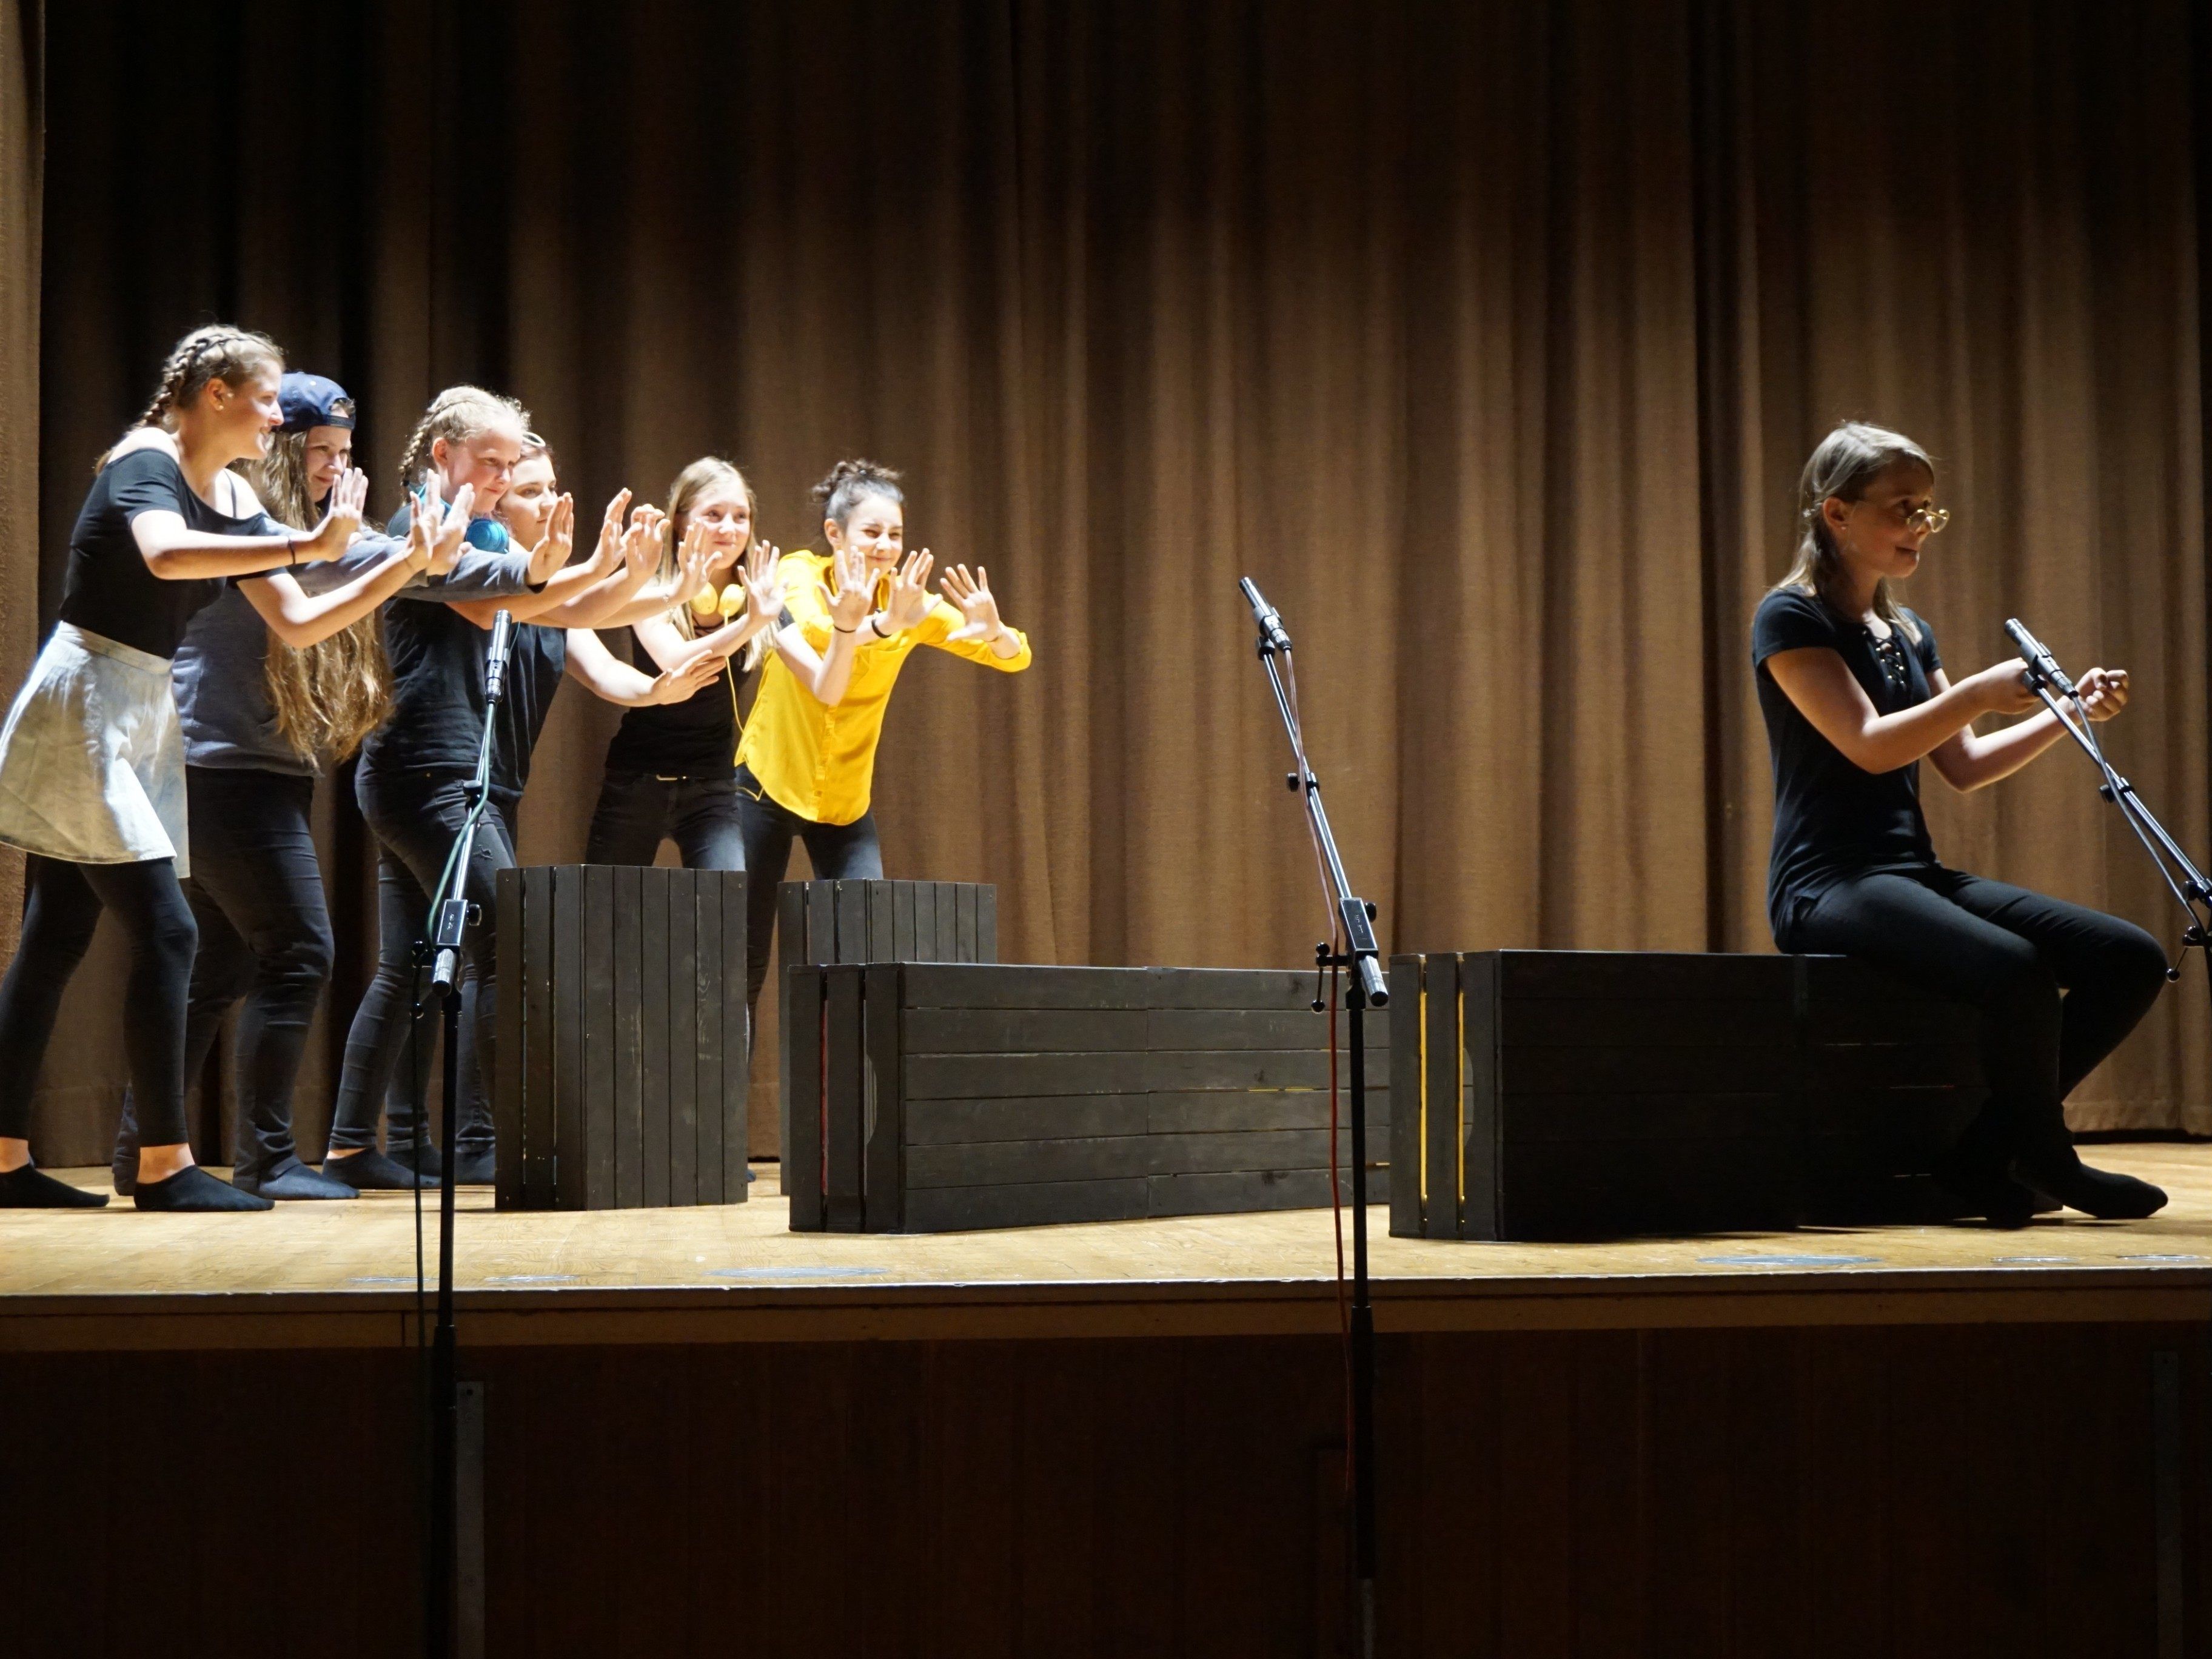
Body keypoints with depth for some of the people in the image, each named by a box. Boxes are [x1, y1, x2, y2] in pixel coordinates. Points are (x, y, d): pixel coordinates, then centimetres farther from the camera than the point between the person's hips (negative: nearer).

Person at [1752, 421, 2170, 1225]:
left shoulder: (1907, 631, 20)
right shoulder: (1791, 618, -5)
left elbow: (1963, 767, 17)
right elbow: (1868, 746, -17)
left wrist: (2069, 713, 5)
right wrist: (1980, 693, -26)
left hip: (1915, 874, 9)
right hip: (1829, 882, -9)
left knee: (2131, 959, -8)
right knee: (2017, 969, -34)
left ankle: (1986, 1151, -3)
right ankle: (2043, 1159, -7)